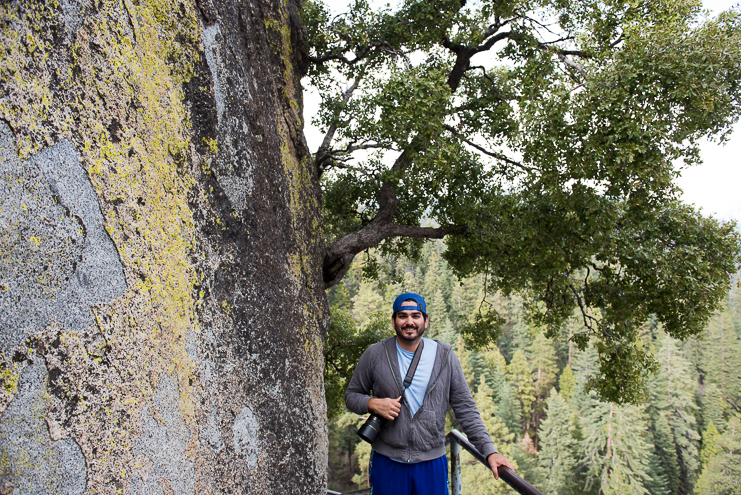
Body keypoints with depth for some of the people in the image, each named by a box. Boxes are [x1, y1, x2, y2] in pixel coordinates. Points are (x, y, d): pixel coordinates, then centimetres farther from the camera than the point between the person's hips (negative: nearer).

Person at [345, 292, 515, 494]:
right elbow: (352, 395, 6)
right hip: (387, 462, 0)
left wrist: (489, 451, -6)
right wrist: (372, 403, -15)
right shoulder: (375, 355, -3)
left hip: (433, 463, 1)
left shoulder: (445, 357, -1)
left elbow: (466, 409, 1)